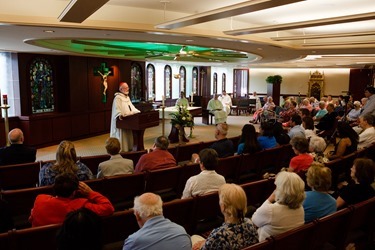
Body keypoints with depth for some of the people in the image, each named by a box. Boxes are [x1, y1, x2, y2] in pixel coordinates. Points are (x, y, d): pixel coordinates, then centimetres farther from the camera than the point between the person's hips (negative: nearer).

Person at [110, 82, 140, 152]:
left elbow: (131, 107, 24)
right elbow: (117, 108, -23)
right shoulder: (118, 97, -10)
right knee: (122, 136, -6)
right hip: (121, 121, -9)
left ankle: (129, 149, 20)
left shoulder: (127, 97, 18)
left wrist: (139, 112, 14)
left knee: (129, 136, 12)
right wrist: (119, 115, -40)